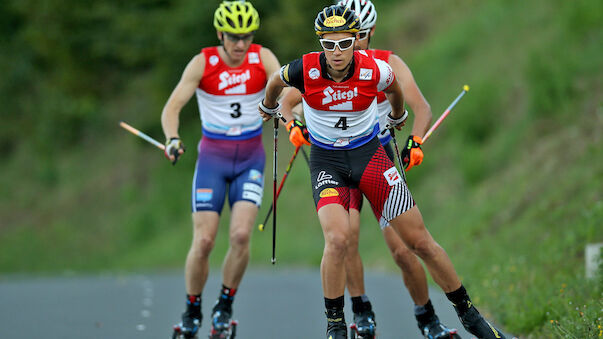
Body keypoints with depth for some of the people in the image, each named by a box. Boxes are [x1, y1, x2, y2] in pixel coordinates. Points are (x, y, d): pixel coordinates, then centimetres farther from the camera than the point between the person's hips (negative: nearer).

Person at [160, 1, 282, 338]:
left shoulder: (263, 58, -5)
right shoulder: (203, 63, -9)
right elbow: (173, 107, -14)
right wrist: (172, 139, -34)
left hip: (251, 158, 1)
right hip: (213, 156, -1)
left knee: (241, 234, -17)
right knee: (204, 240, -8)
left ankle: (225, 306, 3)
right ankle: (192, 311, 12)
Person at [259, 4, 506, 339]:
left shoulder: (375, 70, -16)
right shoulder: (306, 70, -19)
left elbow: (394, 89, 10)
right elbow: (275, 82, 6)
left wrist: (396, 118, 30)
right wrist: (269, 108, 27)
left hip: (369, 154, 1)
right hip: (326, 160, -1)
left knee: (420, 241, 0)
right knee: (338, 238, -27)